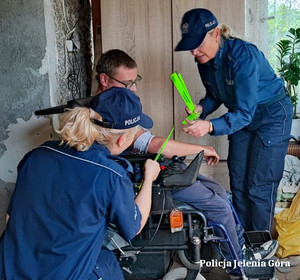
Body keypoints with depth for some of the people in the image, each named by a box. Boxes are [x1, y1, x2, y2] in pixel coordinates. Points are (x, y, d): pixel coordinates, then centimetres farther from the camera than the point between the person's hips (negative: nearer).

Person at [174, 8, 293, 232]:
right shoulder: (205, 61, -8)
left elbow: (245, 112, -32)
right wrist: (202, 108, -15)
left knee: (259, 188, -7)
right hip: (243, 118, 7)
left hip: (272, 116, -7)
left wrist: (210, 126, -47)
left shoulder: (243, 56, -31)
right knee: (238, 184, 7)